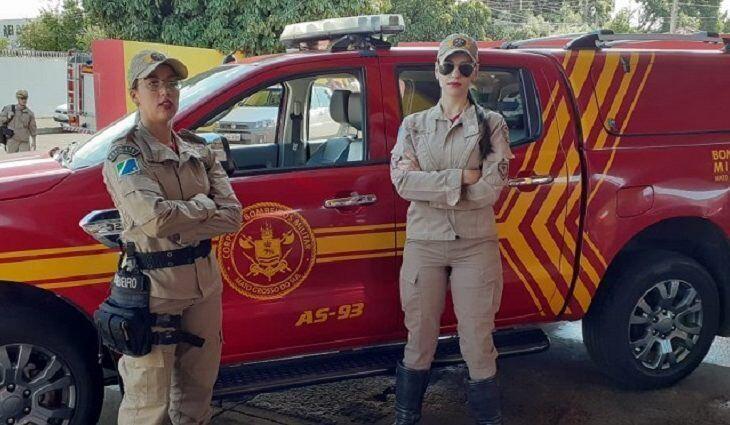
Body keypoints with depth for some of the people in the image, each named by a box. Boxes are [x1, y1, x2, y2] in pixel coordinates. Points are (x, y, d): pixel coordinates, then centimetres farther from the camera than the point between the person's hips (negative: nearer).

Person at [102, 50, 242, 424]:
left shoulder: (198, 150, 7)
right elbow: (155, 218, -25)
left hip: (204, 280, 5)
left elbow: (233, 216, -4)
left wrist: (174, 226, -15)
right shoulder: (125, 154, -8)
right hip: (153, 285, -5)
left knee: (198, 384, 17)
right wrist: (204, 205, -9)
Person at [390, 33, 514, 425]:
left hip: (475, 245, -1)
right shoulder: (414, 124, 7)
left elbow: (490, 188, -11)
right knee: (419, 341, 11)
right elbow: (402, 182, -9)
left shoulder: (491, 124, 2)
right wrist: (461, 177, -14)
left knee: (478, 343, 4)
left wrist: (428, 182, -11)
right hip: (424, 243, 1)